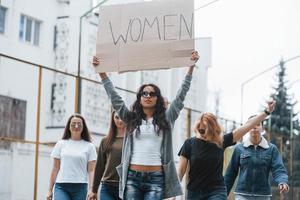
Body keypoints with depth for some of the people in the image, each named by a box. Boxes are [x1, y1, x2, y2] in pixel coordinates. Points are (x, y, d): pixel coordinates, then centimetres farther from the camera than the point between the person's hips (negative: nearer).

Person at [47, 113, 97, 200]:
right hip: (61, 186, 0)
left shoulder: (89, 146, 6)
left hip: (80, 187, 0)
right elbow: (55, 168, 10)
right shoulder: (61, 144, 10)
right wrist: (50, 189, 7)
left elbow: (91, 170, 1)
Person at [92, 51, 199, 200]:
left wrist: (191, 67, 4)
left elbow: (181, 96, 8)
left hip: (156, 178, -1)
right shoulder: (131, 119, 13)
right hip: (132, 177, 1)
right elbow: (114, 97, 12)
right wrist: (101, 71, 9)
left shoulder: (166, 119, 11)